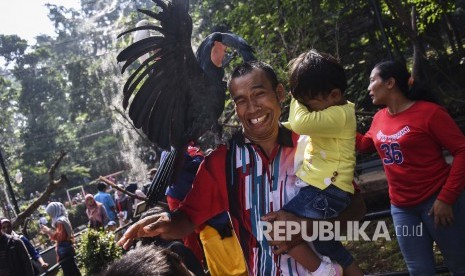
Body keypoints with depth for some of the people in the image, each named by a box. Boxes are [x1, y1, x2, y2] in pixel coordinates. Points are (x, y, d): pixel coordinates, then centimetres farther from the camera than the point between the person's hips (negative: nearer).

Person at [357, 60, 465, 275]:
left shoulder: (429, 112, -13)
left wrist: (446, 198, -19)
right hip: (401, 207, 6)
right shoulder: (379, 118, 8)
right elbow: (364, 144, 26)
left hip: (437, 200, -6)